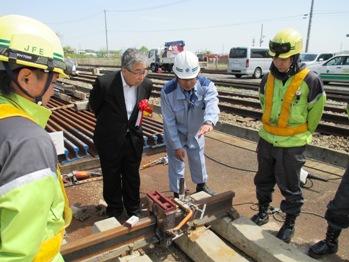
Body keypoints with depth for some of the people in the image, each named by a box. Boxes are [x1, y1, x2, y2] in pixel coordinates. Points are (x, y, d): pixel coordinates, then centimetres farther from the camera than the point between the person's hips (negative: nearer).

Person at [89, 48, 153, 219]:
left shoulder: (146, 85, -12)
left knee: (132, 177, 17)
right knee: (111, 178, 16)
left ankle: (133, 209, 39)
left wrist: (133, 122, 8)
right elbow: (94, 105, -2)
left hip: (133, 139, 3)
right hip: (109, 140, -2)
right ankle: (114, 210, 39)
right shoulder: (104, 83, -23)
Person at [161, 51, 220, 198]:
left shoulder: (206, 86, -25)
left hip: (196, 132, 3)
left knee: (198, 160, 23)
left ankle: (201, 185, 51)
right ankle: (178, 194, 34)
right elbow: (169, 122, -22)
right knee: (176, 164, 9)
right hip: (175, 134, -2)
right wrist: (177, 146, -20)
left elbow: (212, 104, -45)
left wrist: (209, 122, -67)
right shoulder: (168, 91, -28)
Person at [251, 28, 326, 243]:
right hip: (267, 140, 5)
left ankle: (290, 223, 30)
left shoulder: (310, 80, -15)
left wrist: (300, 135, 6)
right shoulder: (268, 78, -1)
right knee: (263, 180, 18)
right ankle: (263, 212, 39)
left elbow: (315, 113, -4)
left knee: (290, 187, 10)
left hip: (292, 145, -5)